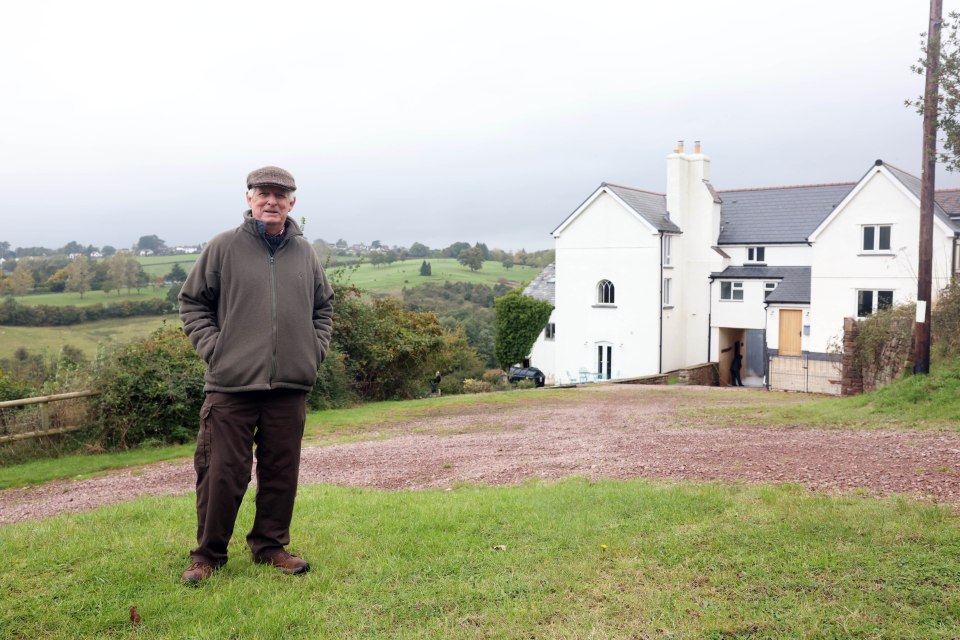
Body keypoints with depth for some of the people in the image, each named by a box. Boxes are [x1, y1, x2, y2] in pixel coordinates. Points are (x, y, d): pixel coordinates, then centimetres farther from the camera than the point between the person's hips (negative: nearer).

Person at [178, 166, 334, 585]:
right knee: (222, 472, 1)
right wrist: (212, 348, -5)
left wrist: (315, 348, 8)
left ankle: (271, 545, 26)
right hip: (231, 384, -3)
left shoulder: (305, 254, 10)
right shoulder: (224, 247, 0)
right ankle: (208, 553, 18)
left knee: (281, 471, 10)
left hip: (290, 385, 4)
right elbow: (192, 302, 5)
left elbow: (324, 307, 22)